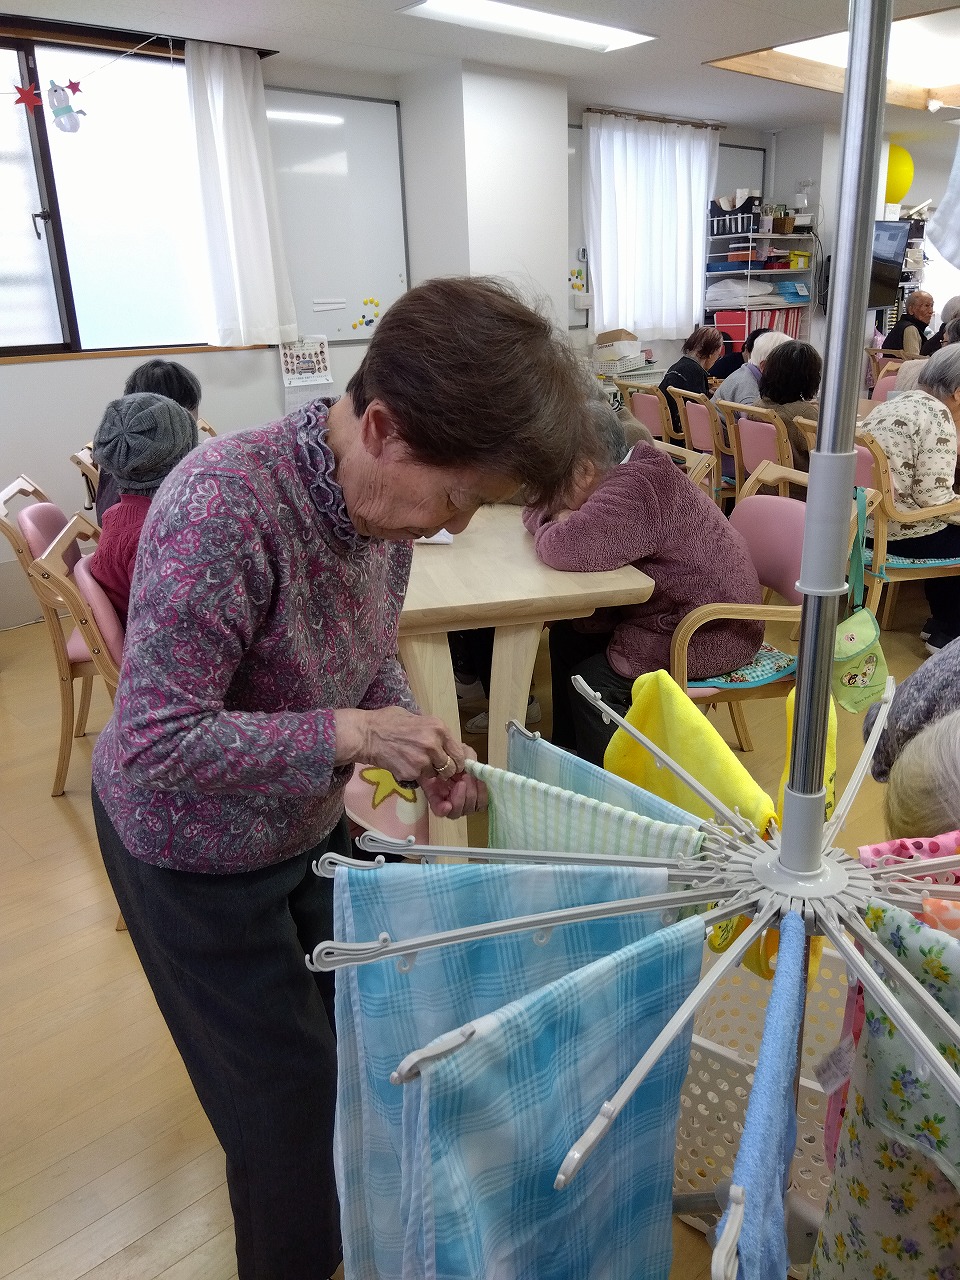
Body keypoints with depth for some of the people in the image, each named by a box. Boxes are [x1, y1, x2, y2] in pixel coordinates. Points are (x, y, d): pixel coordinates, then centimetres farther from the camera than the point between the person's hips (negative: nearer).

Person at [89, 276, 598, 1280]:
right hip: (194, 850, -7)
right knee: (284, 1083, 11)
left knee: (351, 1019, 25)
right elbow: (151, 744, -33)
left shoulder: (383, 498, -13)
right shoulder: (224, 507, -36)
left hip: (307, 823, 7)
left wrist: (420, 752, -14)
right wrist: (350, 734, -35)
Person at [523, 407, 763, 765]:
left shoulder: (637, 489, -29)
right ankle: (567, 750, 25)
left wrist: (555, 524, -18)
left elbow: (566, 548, -41)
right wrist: (558, 516, -11)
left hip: (708, 637, -10)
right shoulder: (626, 472, 4)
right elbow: (537, 505, 12)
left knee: (591, 680, -12)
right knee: (567, 634, 10)